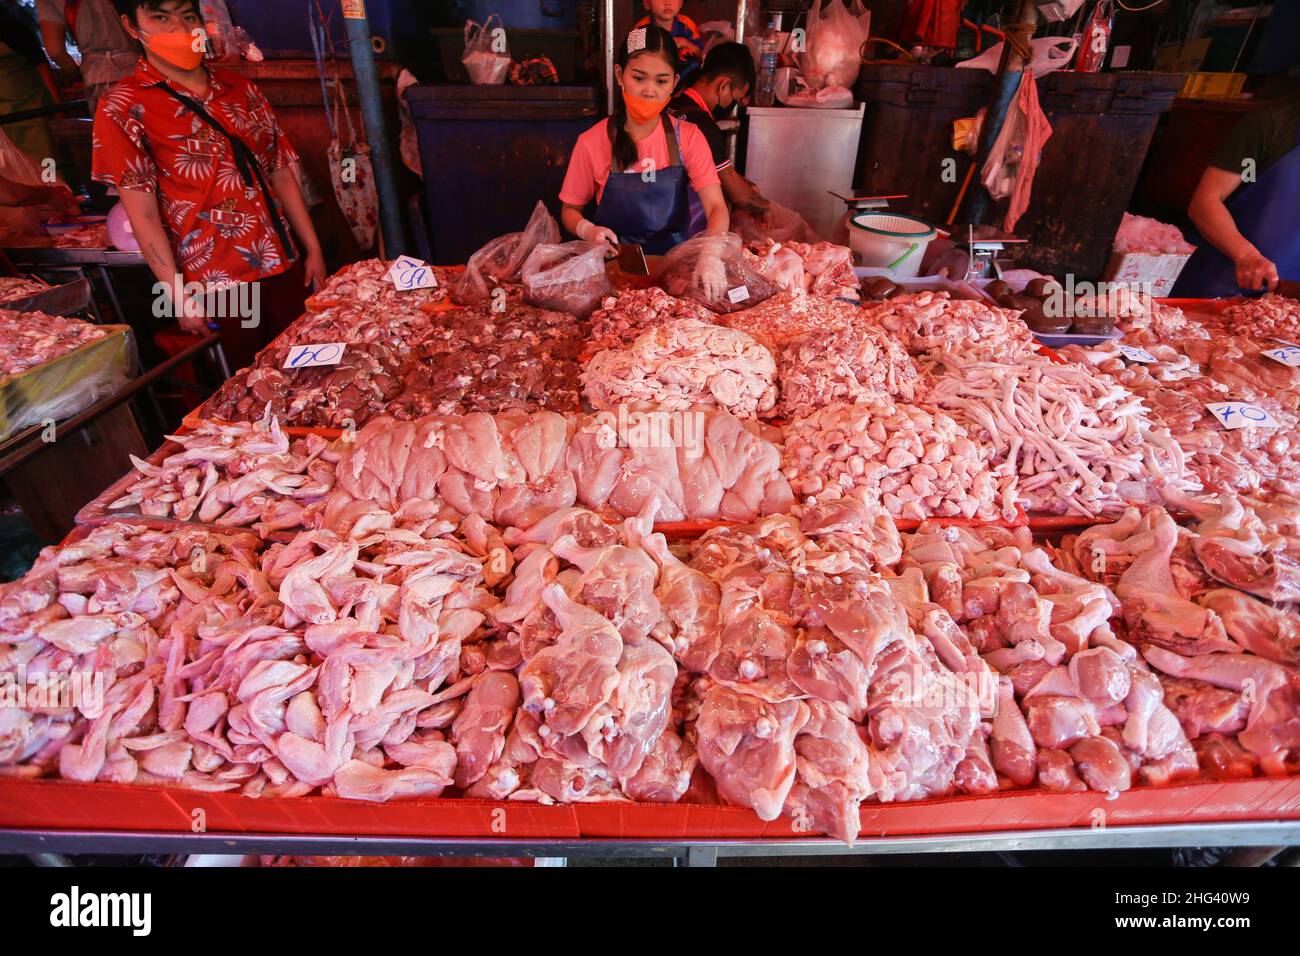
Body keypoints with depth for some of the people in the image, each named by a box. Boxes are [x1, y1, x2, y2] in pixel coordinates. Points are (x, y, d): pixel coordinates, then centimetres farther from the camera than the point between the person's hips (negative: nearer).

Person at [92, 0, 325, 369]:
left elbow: (281, 175, 13)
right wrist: (180, 296, -11)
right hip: (217, 284, -4)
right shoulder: (123, 108, -2)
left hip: (285, 266, 4)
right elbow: (143, 214, -6)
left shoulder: (240, 89, 11)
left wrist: (313, 249, 6)